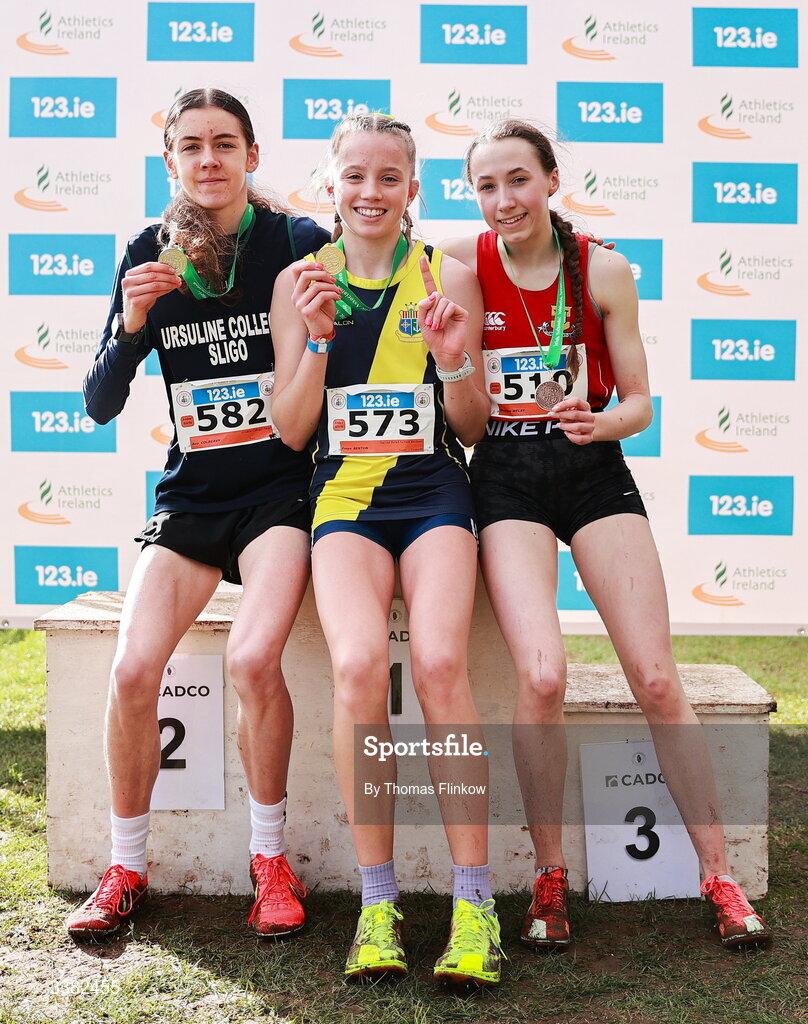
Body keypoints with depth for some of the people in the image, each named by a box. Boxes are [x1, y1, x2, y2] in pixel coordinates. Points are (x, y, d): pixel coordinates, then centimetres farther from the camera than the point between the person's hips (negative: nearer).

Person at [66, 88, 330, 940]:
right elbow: (99, 405, 3)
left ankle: (272, 863, -2)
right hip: (190, 495, 3)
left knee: (252, 660, -25)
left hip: (279, 492, -3)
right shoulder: (149, 255, 5)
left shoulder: (298, 242, -3)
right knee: (132, 667, -15)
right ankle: (125, 870, 6)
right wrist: (132, 324, -14)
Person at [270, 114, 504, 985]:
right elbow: (292, 430, 6)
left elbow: (472, 429, 9)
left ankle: (473, 904, -15)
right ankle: (377, 902, -12)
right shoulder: (300, 282, 10)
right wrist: (317, 337, -7)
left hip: (433, 490, 0)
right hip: (345, 494, 0)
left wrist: (455, 360, -10)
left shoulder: (448, 278, 9)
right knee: (359, 664, -28)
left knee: (440, 661, -27)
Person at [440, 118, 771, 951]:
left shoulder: (603, 271, 2)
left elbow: (638, 402, 5)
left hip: (594, 473, 1)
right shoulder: (460, 263, 1)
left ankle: (718, 877, 12)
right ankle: (549, 878, 2)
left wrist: (604, 422, -16)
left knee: (657, 680, -4)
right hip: (507, 477, -1)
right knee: (541, 676, -20)